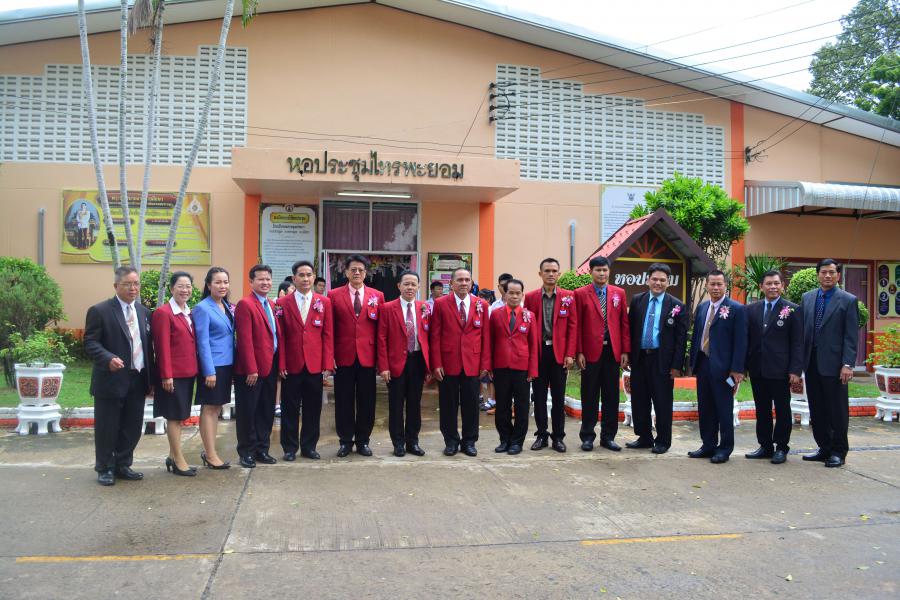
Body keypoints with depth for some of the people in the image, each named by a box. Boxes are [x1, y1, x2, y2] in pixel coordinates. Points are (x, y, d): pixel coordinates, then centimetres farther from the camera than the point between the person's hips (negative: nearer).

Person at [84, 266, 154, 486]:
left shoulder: (144, 312, 12)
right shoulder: (99, 311, -6)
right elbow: (90, 343, -11)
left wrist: (151, 379, 11)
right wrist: (109, 359, -29)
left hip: (138, 381, 6)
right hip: (111, 380, -5)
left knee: (132, 427, 12)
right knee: (107, 427, 5)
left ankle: (122, 466, 26)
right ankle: (104, 469, 20)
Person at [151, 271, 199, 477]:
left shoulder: (188, 313, 12)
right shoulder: (163, 313, -12)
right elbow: (163, 348, -15)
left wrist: (194, 369, 10)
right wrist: (166, 375, -17)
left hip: (188, 373, 8)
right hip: (174, 374, -8)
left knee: (180, 416, 14)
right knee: (174, 416, 2)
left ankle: (173, 456, 25)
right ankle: (178, 461, 10)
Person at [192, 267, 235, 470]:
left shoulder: (227, 307, 11)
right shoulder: (203, 308, -10)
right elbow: (203, 342, -13)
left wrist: (233, 364, 8)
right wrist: (209, 371, -17)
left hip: (227, 364, 7)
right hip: (212, 365, -7)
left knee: (217, 408, 13)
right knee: (209, 408, 0)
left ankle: (208, 451, 23)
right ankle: (210, 455, 6)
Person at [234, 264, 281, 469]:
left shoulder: (272, 305, 14)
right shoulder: (245, 304, -11)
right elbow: (245, 340, -16)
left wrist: (279, 365, 9)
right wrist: (251, 369, -20)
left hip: (270, 367, 7)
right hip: (250, 370, -7)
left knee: (266, 411, 13)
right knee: (248, 412, 5)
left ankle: (262, 449, 24)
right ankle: (247, 452, 15)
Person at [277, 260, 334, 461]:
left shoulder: (324, 302, 5)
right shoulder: (282, 303, 2)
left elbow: (328, 335, 3)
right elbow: (280, 336, 0)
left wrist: (328, 364, -3)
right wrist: (281, 364, -8)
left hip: (315, 365, 1)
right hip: (291, 365, -1)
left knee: (313, 408, 8)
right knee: (290, 408, 7)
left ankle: (309, 446, 20)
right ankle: (290, 448, 18)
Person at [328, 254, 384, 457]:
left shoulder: (377, 296, 6)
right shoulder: (334, 295, 3)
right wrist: (329, 356, -5)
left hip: (367, 356, 1)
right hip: (343, 356, -1)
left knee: (366, 401, 7)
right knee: (344, 401, 7)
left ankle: (363, 441, 21)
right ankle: (345, 441, 20)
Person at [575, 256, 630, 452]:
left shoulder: (619, 293, 9)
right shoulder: (580, 294, 0)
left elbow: (624, 323, 7)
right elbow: (577, 325, -2)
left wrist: (625, 351, 1)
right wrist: (579, 352, -7)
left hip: (613, 352, 3)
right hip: (591, 352, -3)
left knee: (611, 396, 8)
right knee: (590, 397, 5)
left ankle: (608, 436, 18)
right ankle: (587, 436, 15)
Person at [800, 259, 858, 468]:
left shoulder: (848, 300, -2)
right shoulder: (807, 298, 11)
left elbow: (851, 336, -6)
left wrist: (848, 364, -14)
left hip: (833, 363, -4)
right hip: (811, 362, 5)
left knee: (837, 410, 3)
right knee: (817, 410, 11)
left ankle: (838, 451, 15)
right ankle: (824, 448, 22)